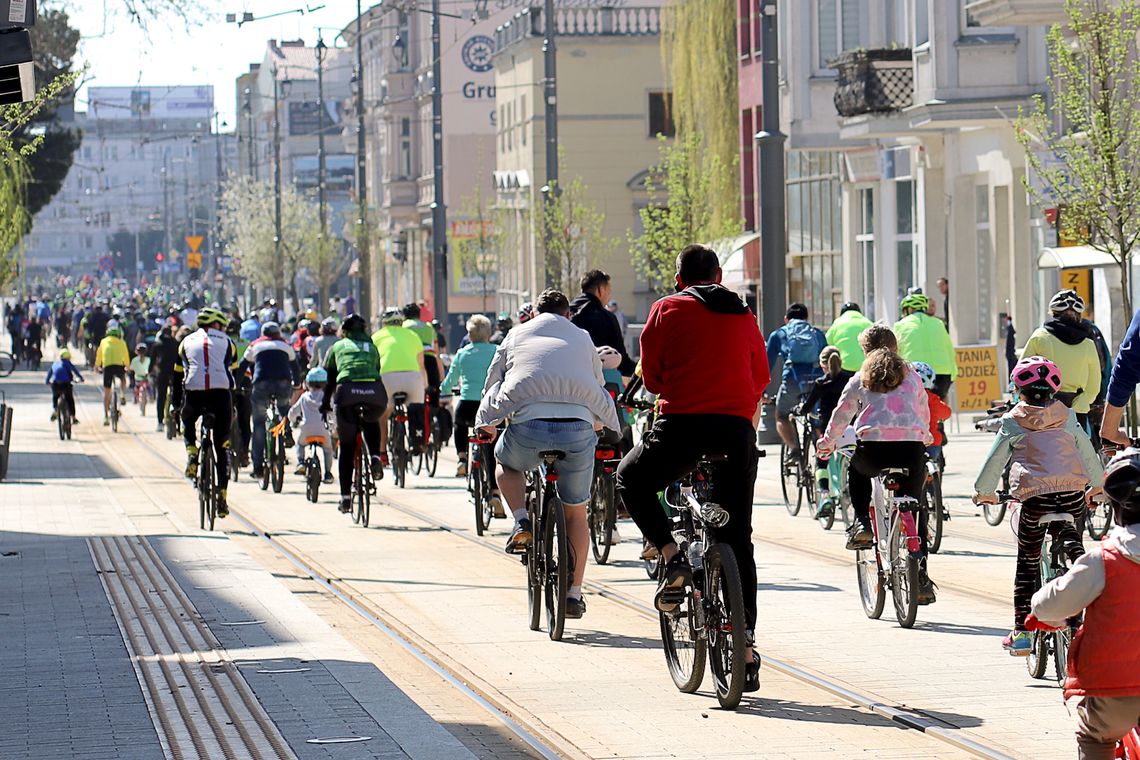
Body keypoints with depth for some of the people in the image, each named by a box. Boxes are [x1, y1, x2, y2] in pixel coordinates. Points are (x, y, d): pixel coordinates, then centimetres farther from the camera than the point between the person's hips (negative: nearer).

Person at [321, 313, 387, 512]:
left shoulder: (337, 347, 26)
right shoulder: (371, 347, 31)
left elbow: (329, 379, 26)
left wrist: (325, 405, 36)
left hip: (347, 391, -1)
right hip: (375, 392, 1)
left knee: (346, 447, 12)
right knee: (371, 423, 35)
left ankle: (345, 496, 8)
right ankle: (375, 458, 9)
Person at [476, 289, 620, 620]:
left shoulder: (518, 335, 23)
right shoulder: (582, 339, 27)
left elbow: (493, 383, 27)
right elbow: (599, 389, 37)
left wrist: (485, 425, 44)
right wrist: (601, 425, 56)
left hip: (530, 423, -1)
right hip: (580, 427, 1)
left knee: (506, 462, 33)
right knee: (575, 512, 18)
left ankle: (522, 523, 9)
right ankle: (574, 594, 17)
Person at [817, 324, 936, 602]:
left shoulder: (861, 379, 15)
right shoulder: (911, 377, 20)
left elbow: (841, 414, 23)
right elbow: (924, 414, 29)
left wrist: (828, 442, 41)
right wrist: (925, 438, 50)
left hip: (874, 448, -1)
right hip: (912, 450, 1)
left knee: (856, 471, 35)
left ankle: (862, 523, 13)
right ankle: (921, 576, 9)